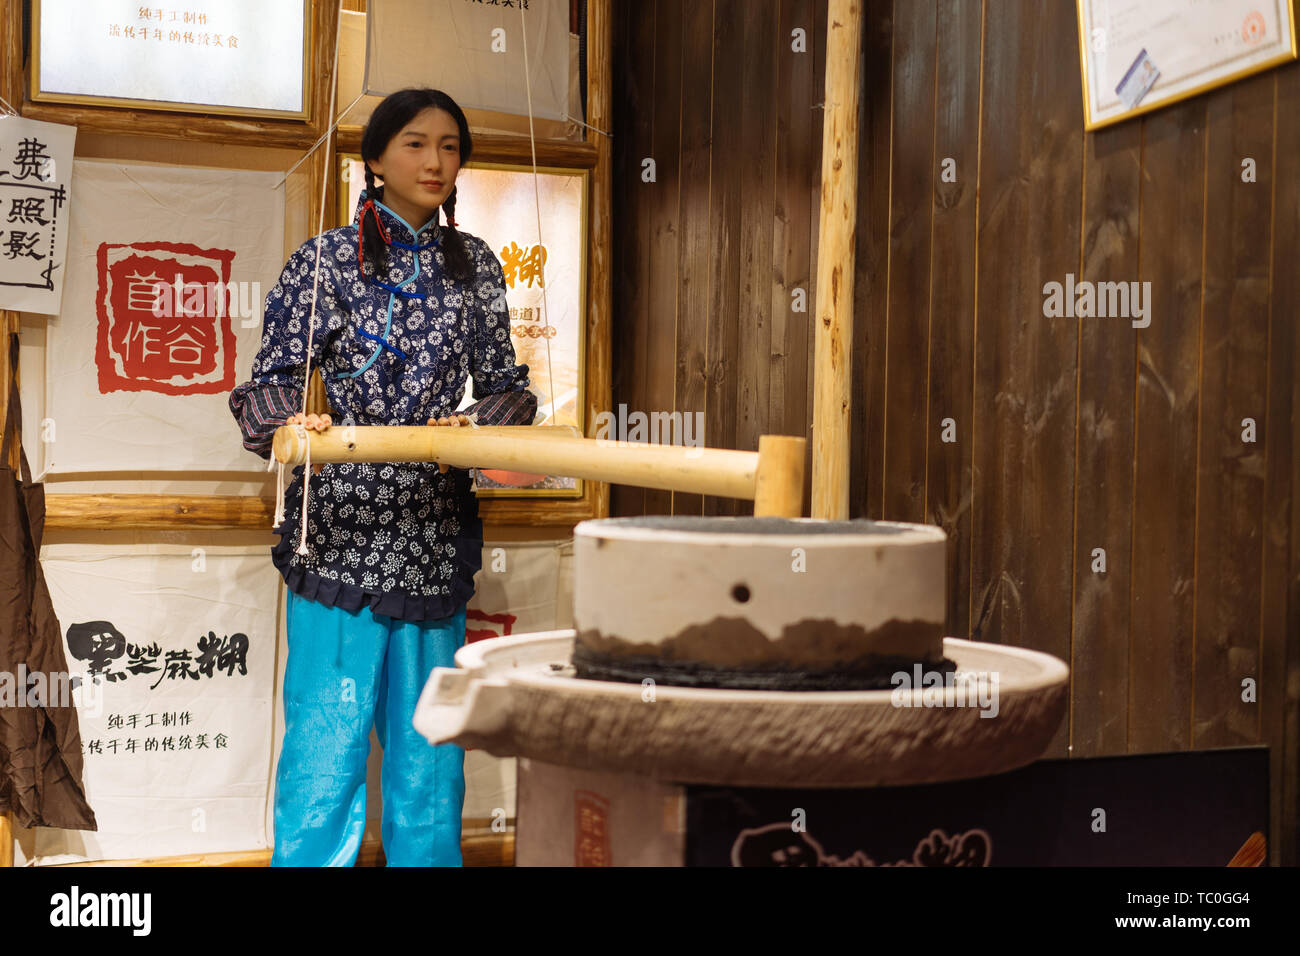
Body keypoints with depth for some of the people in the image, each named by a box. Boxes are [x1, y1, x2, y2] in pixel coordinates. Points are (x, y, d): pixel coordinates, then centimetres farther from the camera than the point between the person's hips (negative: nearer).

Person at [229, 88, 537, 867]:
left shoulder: (475, 265, 12)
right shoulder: (328, 260, 1)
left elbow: (508, 384, 10)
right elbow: (268, 385, -2)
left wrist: (474, 425, -12)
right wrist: (290, 426, -25)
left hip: (437, 539, 4)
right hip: (342, 538, -3)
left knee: (429, 754, 10)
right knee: (327, 750, -5)